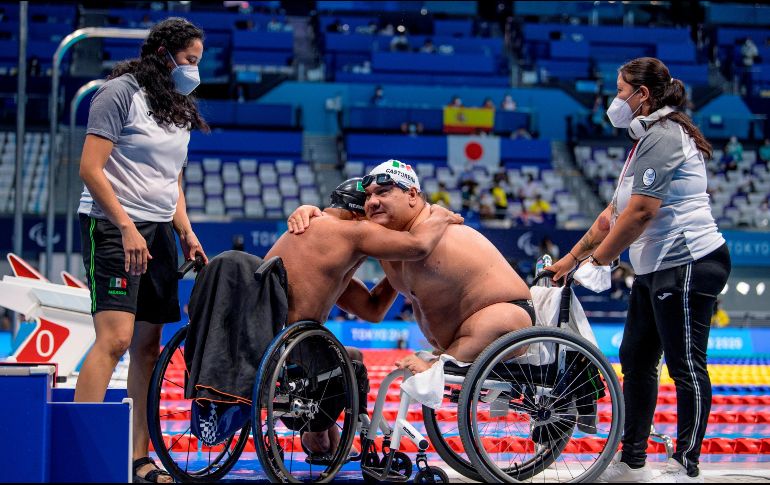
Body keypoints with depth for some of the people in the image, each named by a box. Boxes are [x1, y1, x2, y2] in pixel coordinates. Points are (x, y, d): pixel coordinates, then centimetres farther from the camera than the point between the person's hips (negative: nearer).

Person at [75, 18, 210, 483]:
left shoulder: (180, 108, 19)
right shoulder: (120, 92, -6)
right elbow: (91, 169, -13)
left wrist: (186, 232, 10)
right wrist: (127, 228, -19)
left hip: (158, 234, 8)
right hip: (113, 226, -8)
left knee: (149, 346, 5)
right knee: (115, 338, -20)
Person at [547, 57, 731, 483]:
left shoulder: (663, 136, -14)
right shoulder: (647, 140, 19)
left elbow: (641, 212, -21)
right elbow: (615, 213, 22)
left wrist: (597, 261, -13)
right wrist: (571, 258, 20)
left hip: (688, 263, -11)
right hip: (657, 270, 11)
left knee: (685, 365, -4)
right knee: (636, 360, 13)